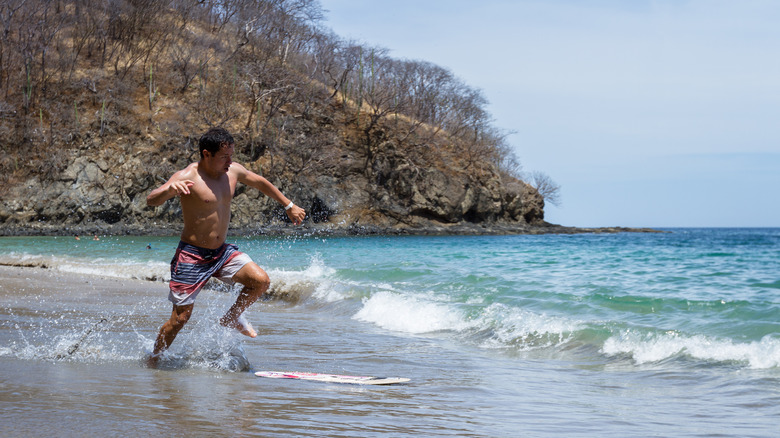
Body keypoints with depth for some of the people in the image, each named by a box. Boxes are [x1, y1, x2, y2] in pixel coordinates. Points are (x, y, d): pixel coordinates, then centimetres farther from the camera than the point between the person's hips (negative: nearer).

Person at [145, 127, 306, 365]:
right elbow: (151, 200, -32)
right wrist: (169, 189, -54)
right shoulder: (187, 177, -19)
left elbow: (261, 183, 20)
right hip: (191, 256, -6)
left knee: (260, 281, -10)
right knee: (180, 317, -4)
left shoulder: (233, 171, 1)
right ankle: (153, 360, 17)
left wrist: (289, 206, 27)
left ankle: (232, 318, 15)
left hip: (222, 251, 6)